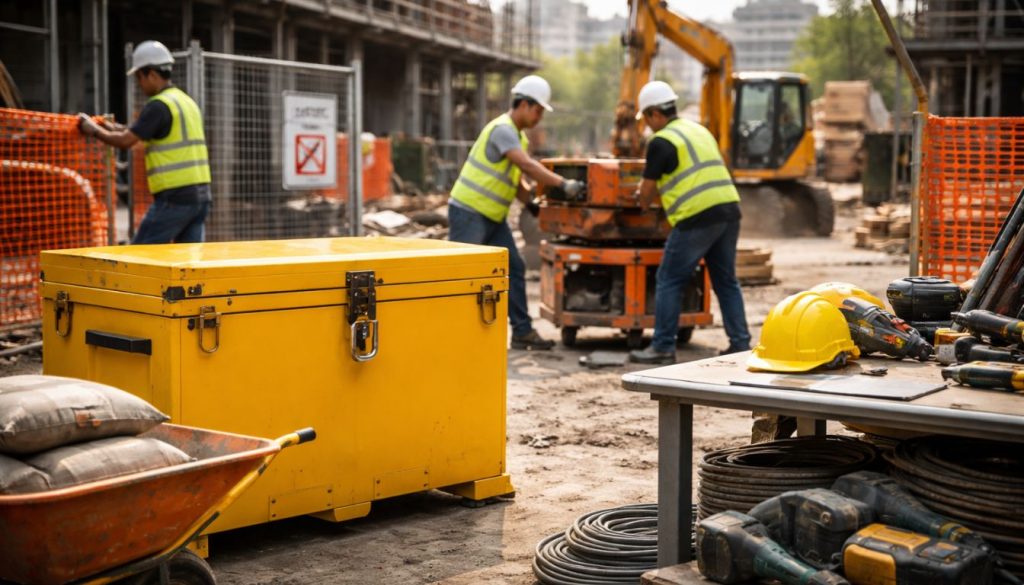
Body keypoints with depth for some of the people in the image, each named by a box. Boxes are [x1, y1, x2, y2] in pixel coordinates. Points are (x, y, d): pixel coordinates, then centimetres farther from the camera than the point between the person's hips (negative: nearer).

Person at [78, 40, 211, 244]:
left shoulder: (159, 105, -10)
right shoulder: (187, 101, 17)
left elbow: (125, 141, -11)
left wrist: (94, 130, 6)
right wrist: (123, 130, 27)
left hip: (175, 196, -8)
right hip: (201, 193, 8)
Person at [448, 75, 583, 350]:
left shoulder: (519, 136, 14)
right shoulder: (502, 129, -17)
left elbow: (516, 178, 19)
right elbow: (528, 166, -28)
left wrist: (533, 204, 7)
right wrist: (563, 184, -29)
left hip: (492, 217, 10)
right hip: (469, 212, -10)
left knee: (514, 269, 7)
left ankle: (522, 331, 12)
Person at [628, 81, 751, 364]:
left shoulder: (661, 141, -4)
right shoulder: (699, 130, 21)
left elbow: (646, 193, 0)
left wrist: (643, 200, 23)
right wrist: (657, 193, 37)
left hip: (698, 216, -8)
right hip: (729, 207, 8)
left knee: (669, 282, 2)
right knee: (726, 281, 14)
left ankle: (663, 347, 4)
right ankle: (740, 344, 13)